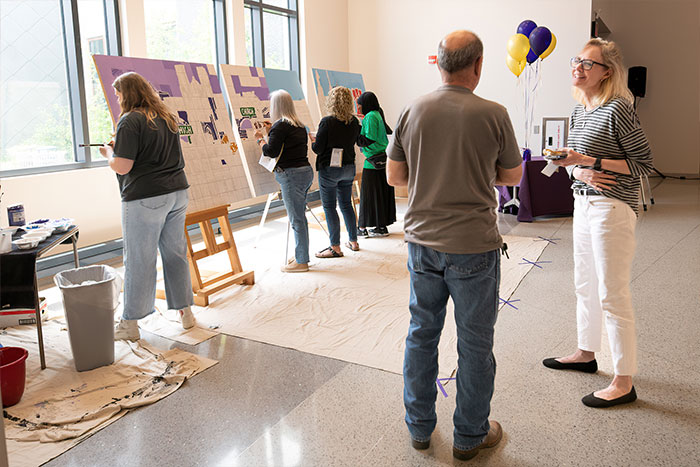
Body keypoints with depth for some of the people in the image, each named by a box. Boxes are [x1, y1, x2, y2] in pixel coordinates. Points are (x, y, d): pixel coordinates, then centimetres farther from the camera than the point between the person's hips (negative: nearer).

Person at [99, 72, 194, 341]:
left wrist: (109, 153, 6)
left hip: (145, 198, -7)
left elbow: (122, 167, -14)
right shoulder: (167, 117, 14)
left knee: (139, 260, 0)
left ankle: (130, 324, 11)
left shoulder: (130, 121, -10)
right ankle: (185, 311, 21)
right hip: (177, 191, 7)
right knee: (175, 253, 13)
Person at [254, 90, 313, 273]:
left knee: (296, 220, -4)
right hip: (306, 170, 9)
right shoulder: (299, 125, 15)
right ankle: (301, 255, 26)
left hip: (291, 175, -9)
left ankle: (301, 262, 2)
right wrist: (271, 132, 19)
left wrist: (260, 138, 2)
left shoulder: (280, 125, -11)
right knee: (300, 217, 16)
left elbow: (271, 151, -15)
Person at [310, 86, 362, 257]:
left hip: (329, 169, -6)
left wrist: (313, 141, 5)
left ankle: (335, 247, 5)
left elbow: (318, 148, -15)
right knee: (346, 204, 18)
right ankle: (353, 241, 26)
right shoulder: (354, 121, 1)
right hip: (348, 167, 6)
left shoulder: (327, 122, -17)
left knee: (329, 207, 2)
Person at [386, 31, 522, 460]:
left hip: (422, 242, 4)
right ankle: (470, 436, 28)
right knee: (475, 344, 11)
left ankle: (420, 427, 32)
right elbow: (512, 175, 3)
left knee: (421, 335, 17)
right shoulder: (493, 114, -10)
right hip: (473, 246, -3)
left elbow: (394, 176, 5)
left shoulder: (413, 111, -2)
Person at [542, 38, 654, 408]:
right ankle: (586, 353, 37)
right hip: (584, 202, 9)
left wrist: (593, 162, -21)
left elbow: (645, 162, -13)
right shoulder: (579, 111, 11)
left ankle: (624, 383, 9)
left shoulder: (617, 108, -14)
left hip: (613, 207, -9)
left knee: (612, 295, -4)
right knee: (585, 284, 19)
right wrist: (579, 172, -6)